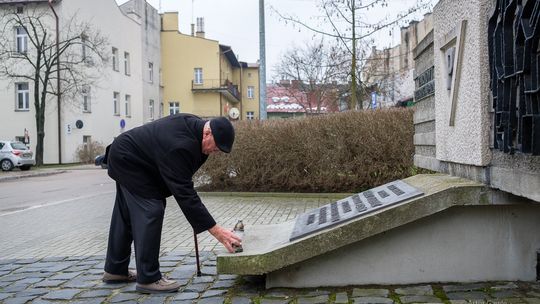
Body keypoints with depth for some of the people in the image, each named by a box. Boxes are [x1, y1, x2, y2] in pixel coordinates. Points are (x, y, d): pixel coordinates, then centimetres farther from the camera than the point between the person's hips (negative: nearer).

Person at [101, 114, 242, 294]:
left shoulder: (195, 125, -9)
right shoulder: (179, 146, -36)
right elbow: (184, 193, -37)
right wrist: (216, 231, -38)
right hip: (127, 160, -10)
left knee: (126, 214, 15)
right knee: (150, 211, -15)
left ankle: (115, 270, 27)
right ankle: (148, 278, -9)